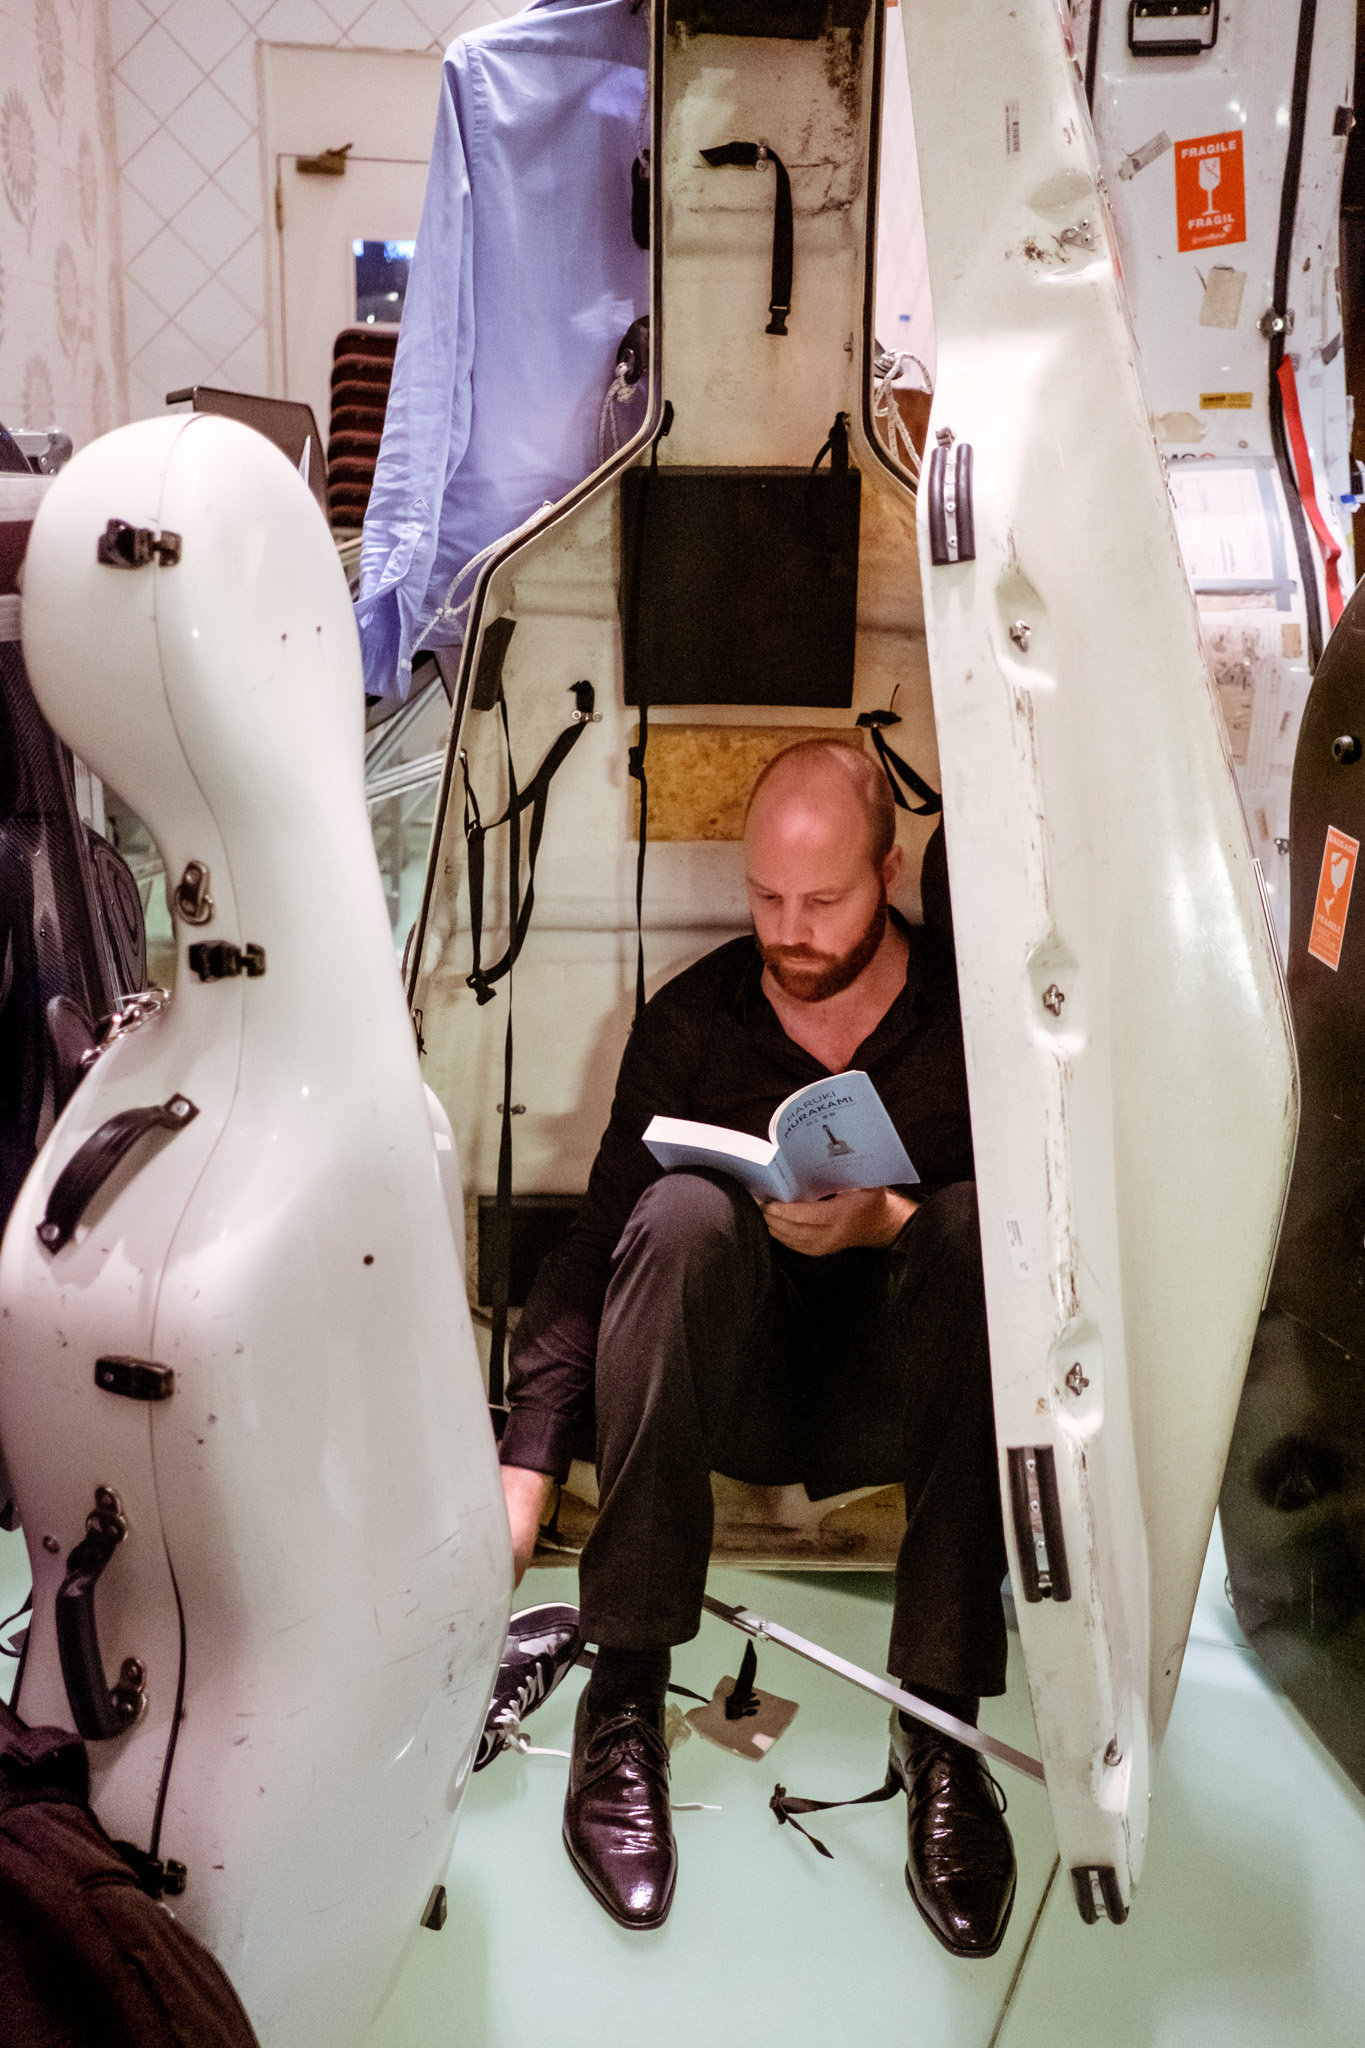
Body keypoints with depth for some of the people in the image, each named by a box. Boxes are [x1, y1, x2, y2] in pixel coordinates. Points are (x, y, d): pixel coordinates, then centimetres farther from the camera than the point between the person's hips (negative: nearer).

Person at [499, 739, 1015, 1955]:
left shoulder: (973, 1015, -3)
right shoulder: (692, 1021, -2)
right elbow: (594, 1245, -8)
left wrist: (885, 1223, -29)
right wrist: (523, 1481, -18)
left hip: (895, 1400, 0)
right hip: (737, 1392, 0)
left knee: (975, 1225, -29)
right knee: (683, 1208, -30)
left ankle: (941, 1720, -29)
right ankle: (624, 1704, -28)